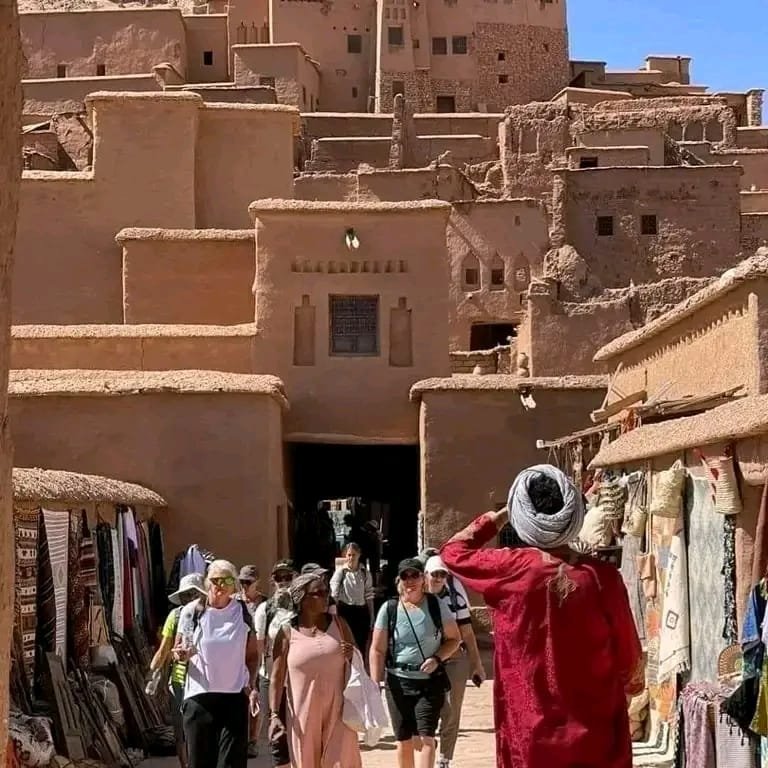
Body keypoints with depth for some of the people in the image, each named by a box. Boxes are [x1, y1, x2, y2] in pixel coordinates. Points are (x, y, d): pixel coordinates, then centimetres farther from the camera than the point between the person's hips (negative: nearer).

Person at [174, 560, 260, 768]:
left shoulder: (243, 612, 4)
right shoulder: (192, 611, 0)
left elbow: (252, 655, 11)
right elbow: (177, 652, 8)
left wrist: (251, 685, -4)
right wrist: (182, 655, -15)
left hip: (234, 696, 0)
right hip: (199, 696, 0)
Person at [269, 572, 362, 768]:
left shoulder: (338, 624, 5)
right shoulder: (288, 633, -3)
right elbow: (277, 678, -1)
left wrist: (352, 656, -8)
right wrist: (274, 714, -9)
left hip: (337, 711, 1)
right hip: (303, 713, -1)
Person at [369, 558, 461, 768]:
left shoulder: (436, 605, -3)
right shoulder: (389, 609, -2)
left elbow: (454, 639, 5)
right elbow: (377, 650, -1)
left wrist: (437, 658, -13)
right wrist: (375, 685, -8)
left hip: (430, 681, -1)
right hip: (398, 682, 1)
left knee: (425, 738, -12)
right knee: (404, 741, 8)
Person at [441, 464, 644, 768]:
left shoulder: (511, 569, -11)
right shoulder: (602, 576, -9)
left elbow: (453, 552, 8)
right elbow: (628, 654, 3)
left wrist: (499, 516, 14)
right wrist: (632, 682, 23)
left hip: (531, 740, -1)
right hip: (596, 738, 1)